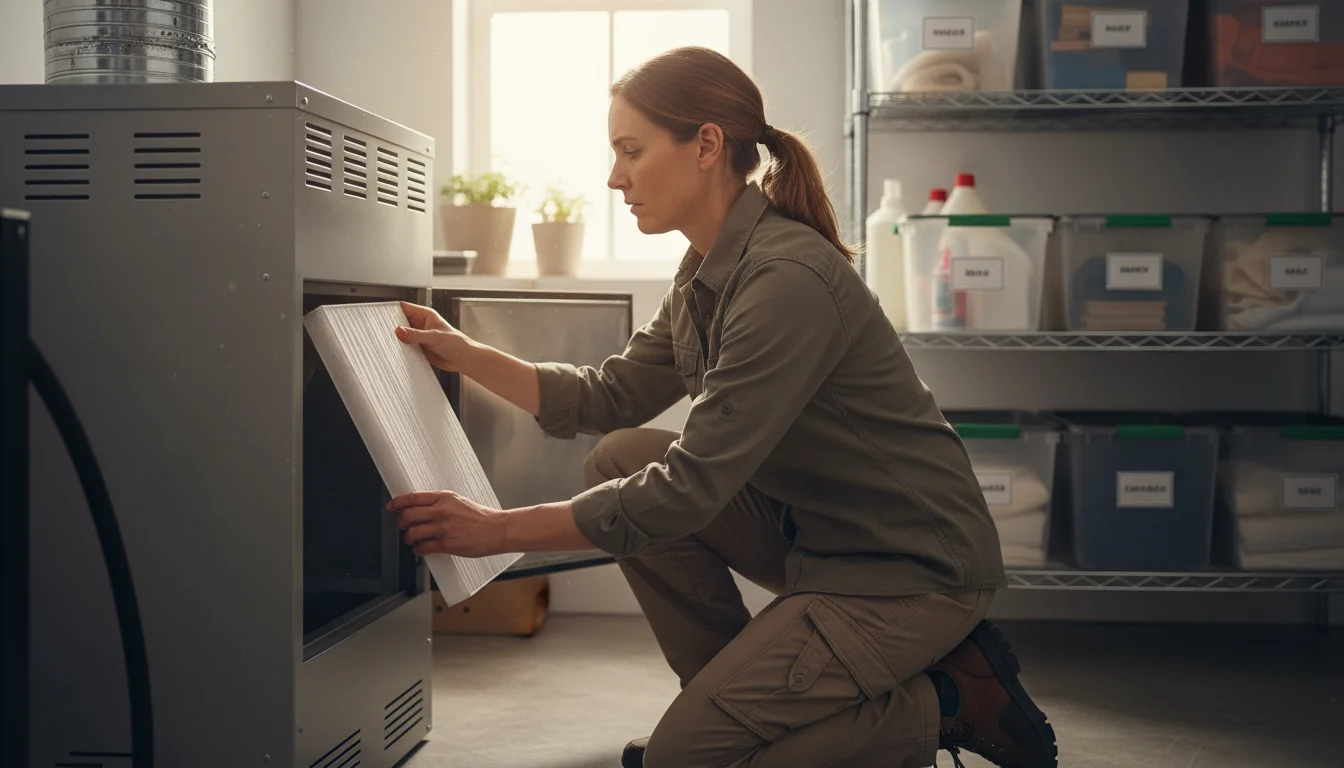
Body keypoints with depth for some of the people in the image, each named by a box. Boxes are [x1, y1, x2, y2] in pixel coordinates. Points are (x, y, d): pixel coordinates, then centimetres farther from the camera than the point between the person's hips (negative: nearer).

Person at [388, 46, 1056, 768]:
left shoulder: (788, 277, -26)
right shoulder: (707, 270, 5)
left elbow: (689, 489, -27)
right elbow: (610, 398, 12)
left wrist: (500, 530, -21)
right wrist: (466, 354, 3)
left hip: (913, 566, -9)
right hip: (815, 530, 9)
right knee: (618, 460, 2)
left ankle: (950, 703, 2)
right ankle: (740, 694, 12)